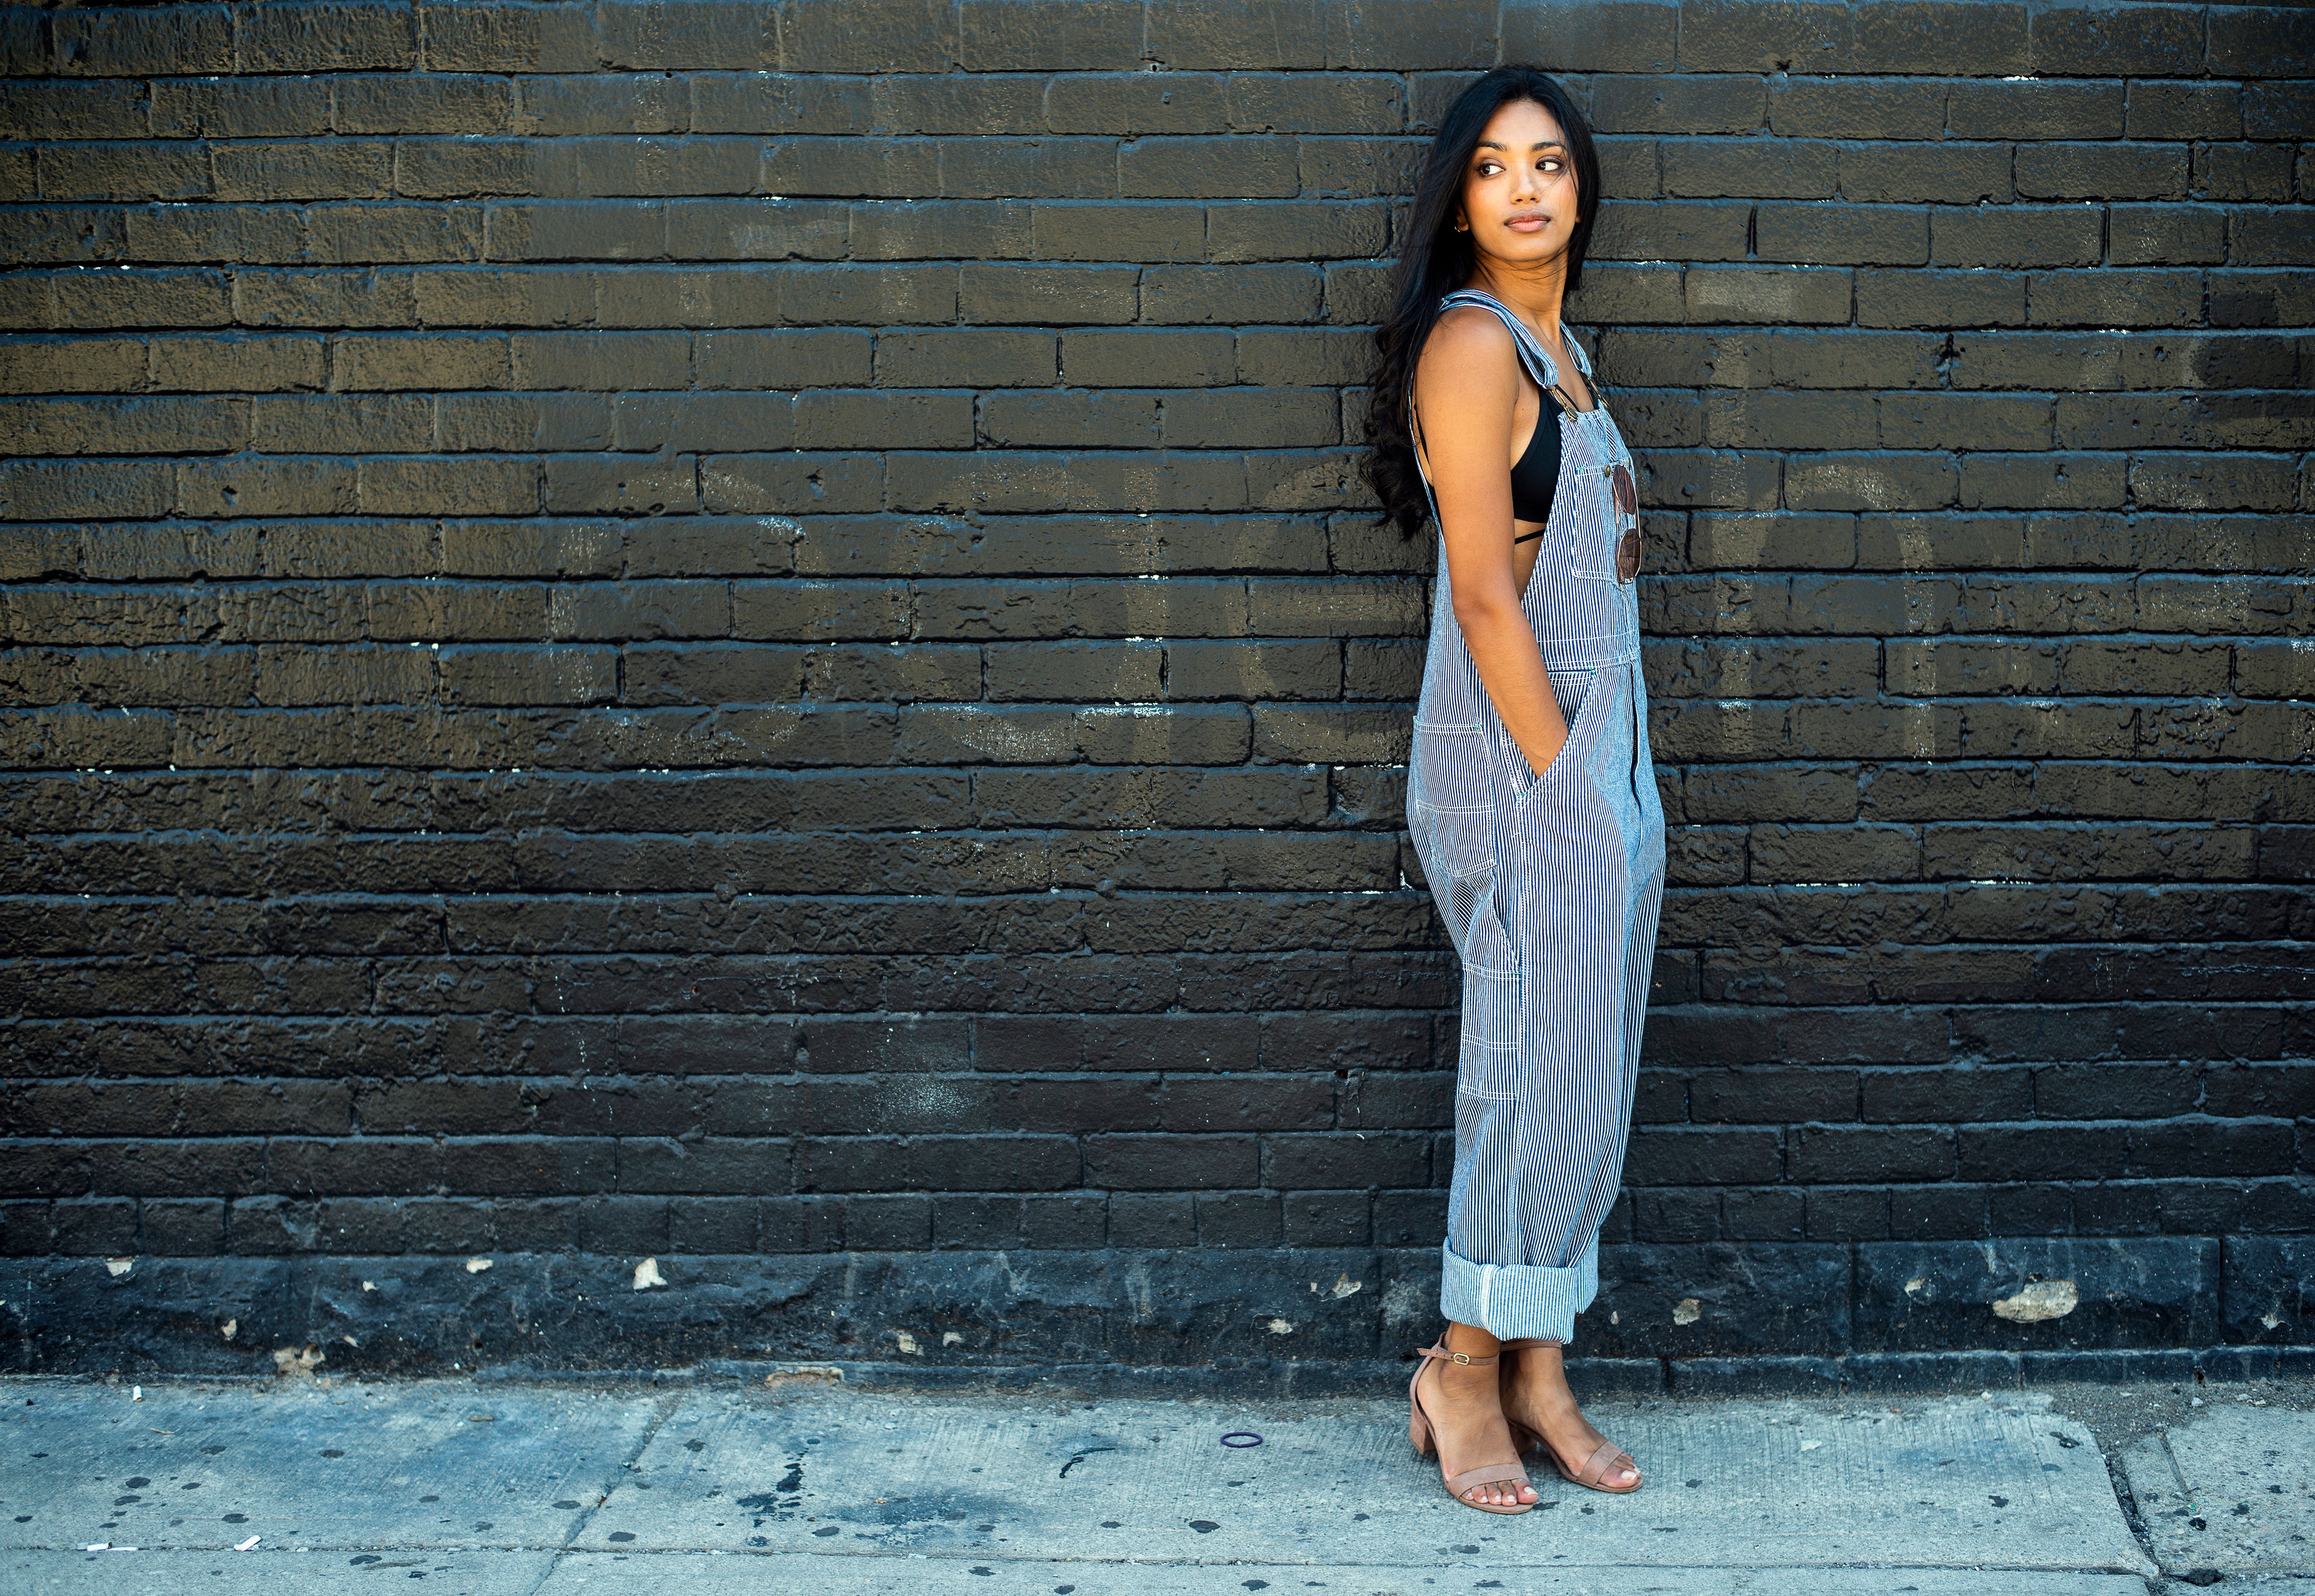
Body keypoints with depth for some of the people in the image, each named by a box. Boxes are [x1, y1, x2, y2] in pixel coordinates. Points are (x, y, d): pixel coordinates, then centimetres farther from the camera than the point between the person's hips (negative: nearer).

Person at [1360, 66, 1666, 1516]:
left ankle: (1535, 1372, 21)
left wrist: (1612, 788, 13)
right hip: (1521, 756, -9)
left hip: (1595, 742, 9)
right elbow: (1484, 597, -18)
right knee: (1546, 1071, -3)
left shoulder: (1554, 347, 16)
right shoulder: (1473, 345, -13)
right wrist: (1562, 787, -17)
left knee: (1583, 1073, 11)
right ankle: (1466, 1372, 11)